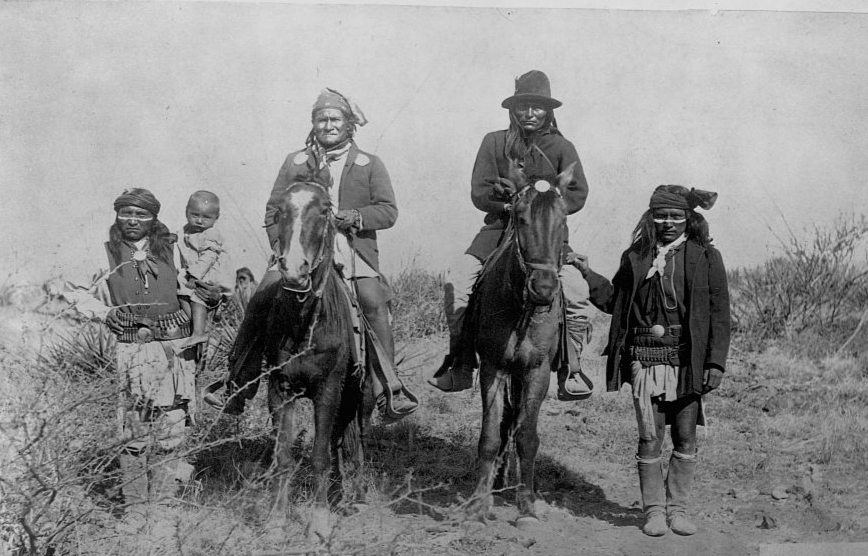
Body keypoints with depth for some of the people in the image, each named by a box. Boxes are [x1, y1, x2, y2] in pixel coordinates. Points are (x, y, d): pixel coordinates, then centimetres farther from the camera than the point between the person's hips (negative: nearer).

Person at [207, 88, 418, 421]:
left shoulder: (369, 165, 12)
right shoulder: (295, 163, 16)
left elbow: (388, 211, 4)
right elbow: (273, 213, 16)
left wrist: (354, 216, -14)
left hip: (356, 252, -1)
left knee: (374, 303, -26)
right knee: (261, 299, -17)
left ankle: (389, 392, -20)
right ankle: (238, 385, -5)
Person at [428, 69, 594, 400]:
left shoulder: (561, 148, 7)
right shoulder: (494, 143, 8)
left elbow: (578, 195, 1)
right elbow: (478, 193, 4)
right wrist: (504, 197, -15)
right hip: (500, 227, 1)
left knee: (576, 289, -23)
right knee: (456, 279, -18)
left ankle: (571, 370, -7)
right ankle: (461, 365, -5)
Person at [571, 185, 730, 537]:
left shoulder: (706, 257, 3)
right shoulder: (635, 258, 9)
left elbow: (719, 314, 1)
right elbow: (613, 300, 20)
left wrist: (716, 362, -6)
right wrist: (588, 274, 6)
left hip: (687, 359, -1)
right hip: (644, 359, 1)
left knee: (685, 438, 5)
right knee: (649, 438, 2)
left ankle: (677, 508, 20)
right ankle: (654, 510, 15)